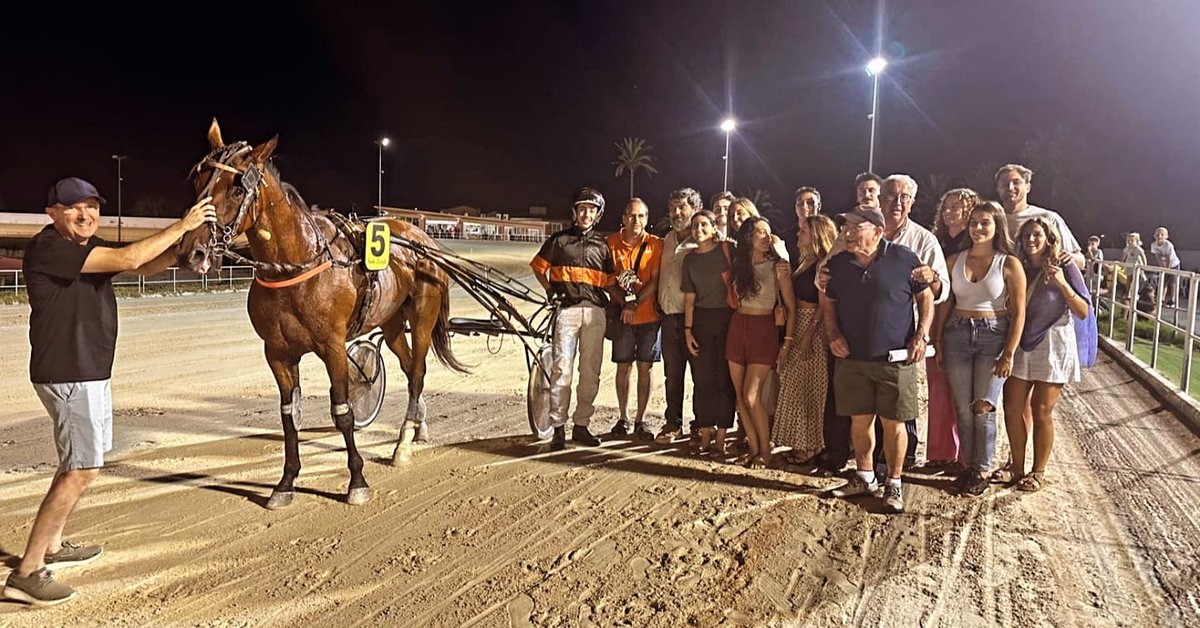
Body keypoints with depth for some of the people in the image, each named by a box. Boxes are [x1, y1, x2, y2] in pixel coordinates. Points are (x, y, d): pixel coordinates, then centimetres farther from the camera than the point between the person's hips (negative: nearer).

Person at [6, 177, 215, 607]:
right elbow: (129, 258, -26)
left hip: (90, 372, 10)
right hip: (67, 375, -10)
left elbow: (146, 267, 7)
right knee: (83, 469, -10)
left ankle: (51, 546, 34)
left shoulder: (89, 247, 10)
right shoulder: (48, 247, -18)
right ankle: (26, 573, -4)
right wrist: (183, 225, -20)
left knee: (80, 461, 21)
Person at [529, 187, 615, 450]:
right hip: (567, 310, -3)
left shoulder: (602, 245, 13)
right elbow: (538, 267, 13)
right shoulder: (560, 239, 7)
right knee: (561, 369, -6)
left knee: (590, 372, 6)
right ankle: (558, 427, 0)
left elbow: (609, 281, 15)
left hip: (595, 312, 3)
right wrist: (551, 291, 3)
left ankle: (581, 425, 17)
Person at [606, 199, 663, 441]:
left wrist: (635, 302, -16)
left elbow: (655, 281, -6)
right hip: (622, 315, 1)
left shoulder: (656, 244, -1)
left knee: (644, 368, 3)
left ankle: (640, 420, 12)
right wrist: (624, 300, -13)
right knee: (623, 367, 7)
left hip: (649, 315, -1)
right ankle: (623, 418, 19)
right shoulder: (611, 243, 2)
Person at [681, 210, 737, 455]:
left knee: (725, 378, 0)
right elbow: (689, 298, 11)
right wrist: (687, 330, 4)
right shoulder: (690, 259, 10)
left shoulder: (729, 249, -3)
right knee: (702, 379, 4)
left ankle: (721, 436, 7)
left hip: (727, 318, -3)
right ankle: (705, 433, 14)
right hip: (701, 320, 4)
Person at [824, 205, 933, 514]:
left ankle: (894, 483, 19)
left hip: (895, 359, -3)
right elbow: (828, 303, 14)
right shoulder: (837, 264, 2)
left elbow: (926, 298, 1)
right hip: (852, 358, 3)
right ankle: (864, 477, 29)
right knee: (860, 420, 12)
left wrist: (921, 336, -7)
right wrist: (834, 335, 0)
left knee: (893, 423, 3)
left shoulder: (904, 259, -8)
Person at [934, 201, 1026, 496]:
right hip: (957, 334, 3)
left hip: (993, 337, -3)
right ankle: (969, 465, 19)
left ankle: (983, 469, 11)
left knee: (983, 407, -5)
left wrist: (1009, 354, -9)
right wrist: (938, 343, 5)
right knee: (962, 407, 5)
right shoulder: (954, 261, 5)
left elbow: (1018, 313, -5)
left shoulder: (1009, 264, -4)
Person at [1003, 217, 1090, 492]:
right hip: (1020, 346, 4)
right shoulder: (1019, 268, 7)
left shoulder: (1064, 268, -5)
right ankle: (1017, 467, 15)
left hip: (1052, 347, -4)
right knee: (1012, 408, 1)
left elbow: (1083, 312, -9)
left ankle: (1038, 472, 14)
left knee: (1041, 412, 1)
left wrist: (1062, 284, -20)